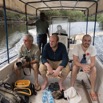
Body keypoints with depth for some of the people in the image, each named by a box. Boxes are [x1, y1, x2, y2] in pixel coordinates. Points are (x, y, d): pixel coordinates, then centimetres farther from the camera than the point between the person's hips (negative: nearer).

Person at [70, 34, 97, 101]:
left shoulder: (92, 48, -19)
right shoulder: (77, 47, -24)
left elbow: (93, 62, -22)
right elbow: (75, 61, -29)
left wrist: (89, 67, -46)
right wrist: (83, 66, -48)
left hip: (88, 65, 2)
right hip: (78, 64, -1)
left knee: (94, 69, -28)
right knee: (74, 67, -33)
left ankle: (92, 91, -15)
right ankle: (72, 87, -18)